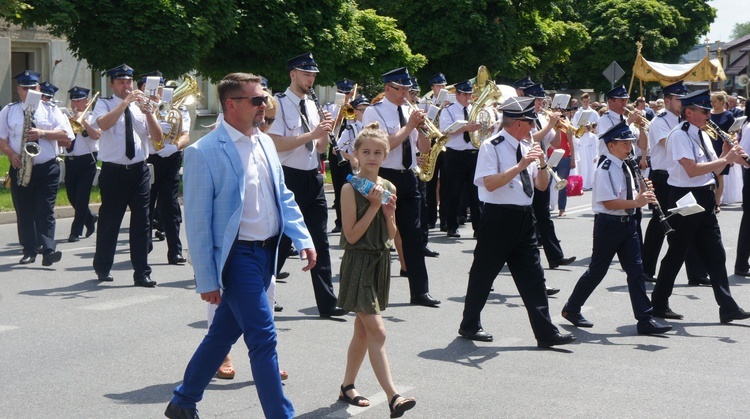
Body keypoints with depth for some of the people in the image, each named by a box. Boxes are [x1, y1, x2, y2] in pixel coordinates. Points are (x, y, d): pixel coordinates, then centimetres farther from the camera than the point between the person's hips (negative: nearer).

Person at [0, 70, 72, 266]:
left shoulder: (51, 109, 6)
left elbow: (65, 134, -2)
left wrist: (43, 133, -15)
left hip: (47, 169, -2)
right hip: (19, 168, 2)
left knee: (45, 210, -10)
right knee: (24, 212, 5)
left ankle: (49, 250, -17)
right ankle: (29, 251, 13)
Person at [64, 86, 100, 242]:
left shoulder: (92, 117, 1)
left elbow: (96, 135, -15)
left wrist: (83, 120, -16)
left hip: (86, 161, -5)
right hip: (70, 160, 5)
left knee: (81, 197, -6)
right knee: (72, 196, 10)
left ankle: (76, 231, -1)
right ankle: (90, 219, 32)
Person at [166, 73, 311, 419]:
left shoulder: (265, 143, 10)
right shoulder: (204, 153, -13)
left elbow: (283, 196, 18)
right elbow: (197, 222, -12)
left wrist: (303, 239, 4)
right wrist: (207, 280, -13)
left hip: (267, 251, 8)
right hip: (237, 255, -8)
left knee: (224, 332, 16)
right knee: (263, 336, -7)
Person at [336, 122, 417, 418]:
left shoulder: (389, 188, 6)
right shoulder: (351, 188, -11)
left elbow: (392, 235, 9)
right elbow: (352, 235, -15)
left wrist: (388, 213, -9)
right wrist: (373, 206, -18)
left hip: (381, 261, 7)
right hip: (358, 262, -7)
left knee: (363, 330, 14)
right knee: (377, 331, -11)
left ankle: (347, 387, 27)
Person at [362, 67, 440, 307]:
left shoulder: (409, 111, 12)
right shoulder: (374, 112, -5)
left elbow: (424, 148, 10)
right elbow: (384, 145, -18)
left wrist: (421, 126, -6)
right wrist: (409, 126, -15)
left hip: (407, 178, 6)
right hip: (384, 178, -6)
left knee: (413, 235, 5)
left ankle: (420, 291, 9)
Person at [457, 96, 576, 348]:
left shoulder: (526, 147, 12)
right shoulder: (491, 147, -9)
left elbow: (542, 186, 14)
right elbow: (490, 184, -20)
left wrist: (542, 164, -5)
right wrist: (520, 166, -23)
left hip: (524, 217, 7)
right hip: (498, 217, -7)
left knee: (532, 276, 3)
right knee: (484, 273, 6)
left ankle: (546, 333, 3)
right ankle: (470, 325, 23)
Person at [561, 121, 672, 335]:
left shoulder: (626, 167, 11)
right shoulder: (605, 170, -16)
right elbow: (609, 202, -22)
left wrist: (643, 194, -2)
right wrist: (636, 202, -26)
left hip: (627, 223, 8)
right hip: (608, 224, -8)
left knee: (636, 271, 2)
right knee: (597, 270, 5)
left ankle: (645, 320, 2)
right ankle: (571, 308, 23)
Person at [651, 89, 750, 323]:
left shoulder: (702, 136, 13)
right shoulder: (679, 135, -14)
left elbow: (713, 169, 14)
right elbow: (692, 170, -24)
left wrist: (727, 154, -4)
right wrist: (726, 159, -22)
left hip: (704, 199, 8)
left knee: (715, 255, 6)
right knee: (676, 254, 2)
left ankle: (728, 308, 7)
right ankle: (658, 304, 15)